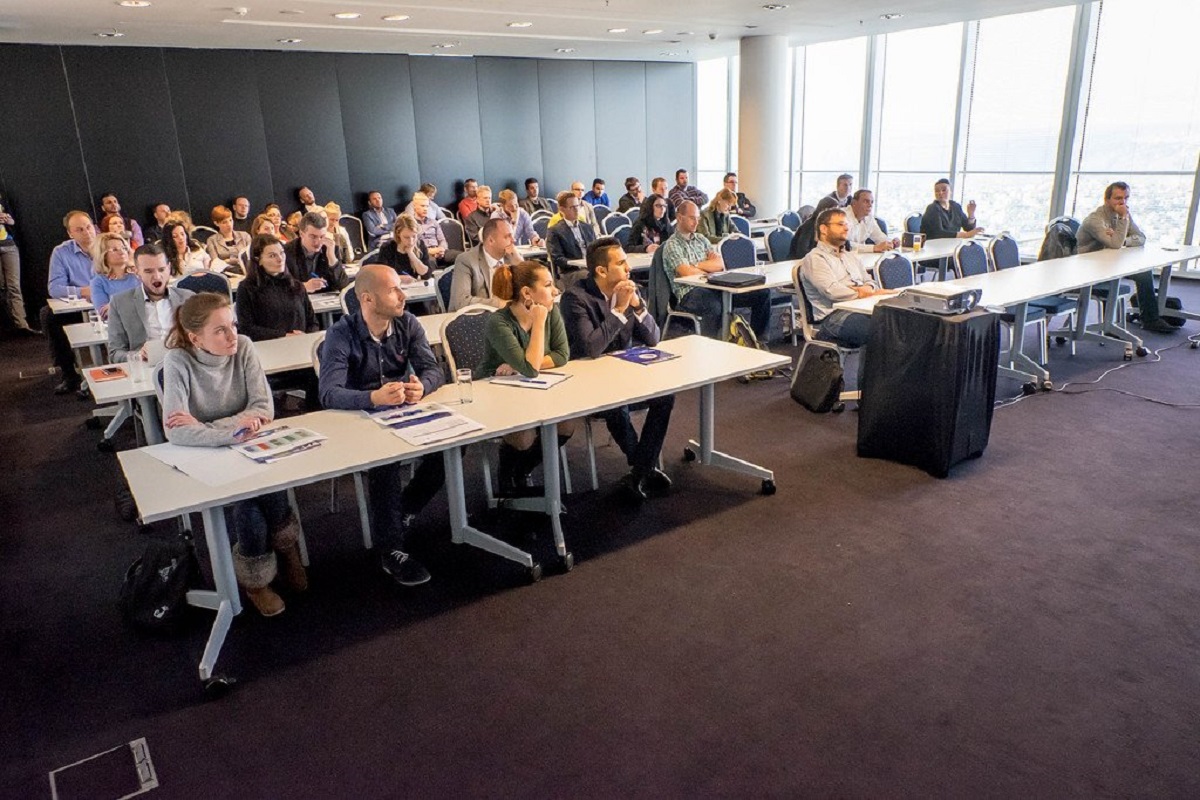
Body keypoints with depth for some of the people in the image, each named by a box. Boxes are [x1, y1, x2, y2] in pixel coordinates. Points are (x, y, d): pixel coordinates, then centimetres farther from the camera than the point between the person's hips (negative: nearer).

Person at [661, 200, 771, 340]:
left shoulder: (701, 239, 20)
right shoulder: (672, 244, -1)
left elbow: (720, 264, 8)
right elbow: (687, 273, -14)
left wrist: (696, 265, -6)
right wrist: (709, 268, 1)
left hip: (712, 287, 7)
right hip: (690, 292, -7)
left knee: (762, 293, -4)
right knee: (713, 306, -43)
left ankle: (757, 340, 5)